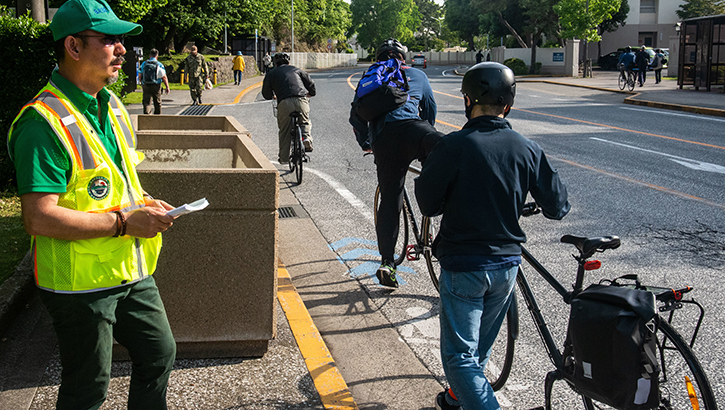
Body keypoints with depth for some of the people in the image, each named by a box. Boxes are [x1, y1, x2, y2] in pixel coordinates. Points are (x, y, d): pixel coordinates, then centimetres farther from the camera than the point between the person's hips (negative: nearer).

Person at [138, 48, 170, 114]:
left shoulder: (144, 64, 4)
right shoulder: (159, 65, -4)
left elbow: (140, 76, 9)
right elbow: (164, 77, -6)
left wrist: (142, 84, 25)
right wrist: (167, 87, 1)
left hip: (146, 86, 1)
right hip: (156, 86, -1)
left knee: (146, 103, 1)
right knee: (157, 103, 14)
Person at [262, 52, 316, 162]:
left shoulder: (271, 74, 22)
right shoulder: (296, 70, 25)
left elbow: (266, 94, 26)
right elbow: (310, 83, 24)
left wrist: (273, 96, 49)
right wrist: (311, 93, 44)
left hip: (284, 103, -1)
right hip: (301, 101, 1)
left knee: (284, 131, 11)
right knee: (305, 122, 25)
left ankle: (283, 157, 11)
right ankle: (306, 136, -4)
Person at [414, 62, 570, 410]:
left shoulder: (452, 146, -18)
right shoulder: (527, 149, -5)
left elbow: (428, 205, -10)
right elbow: (557, 208, 1)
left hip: (462, 266, -5)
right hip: (507, 264, 6)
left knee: (460, 355, 3)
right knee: (479, 348, 24)